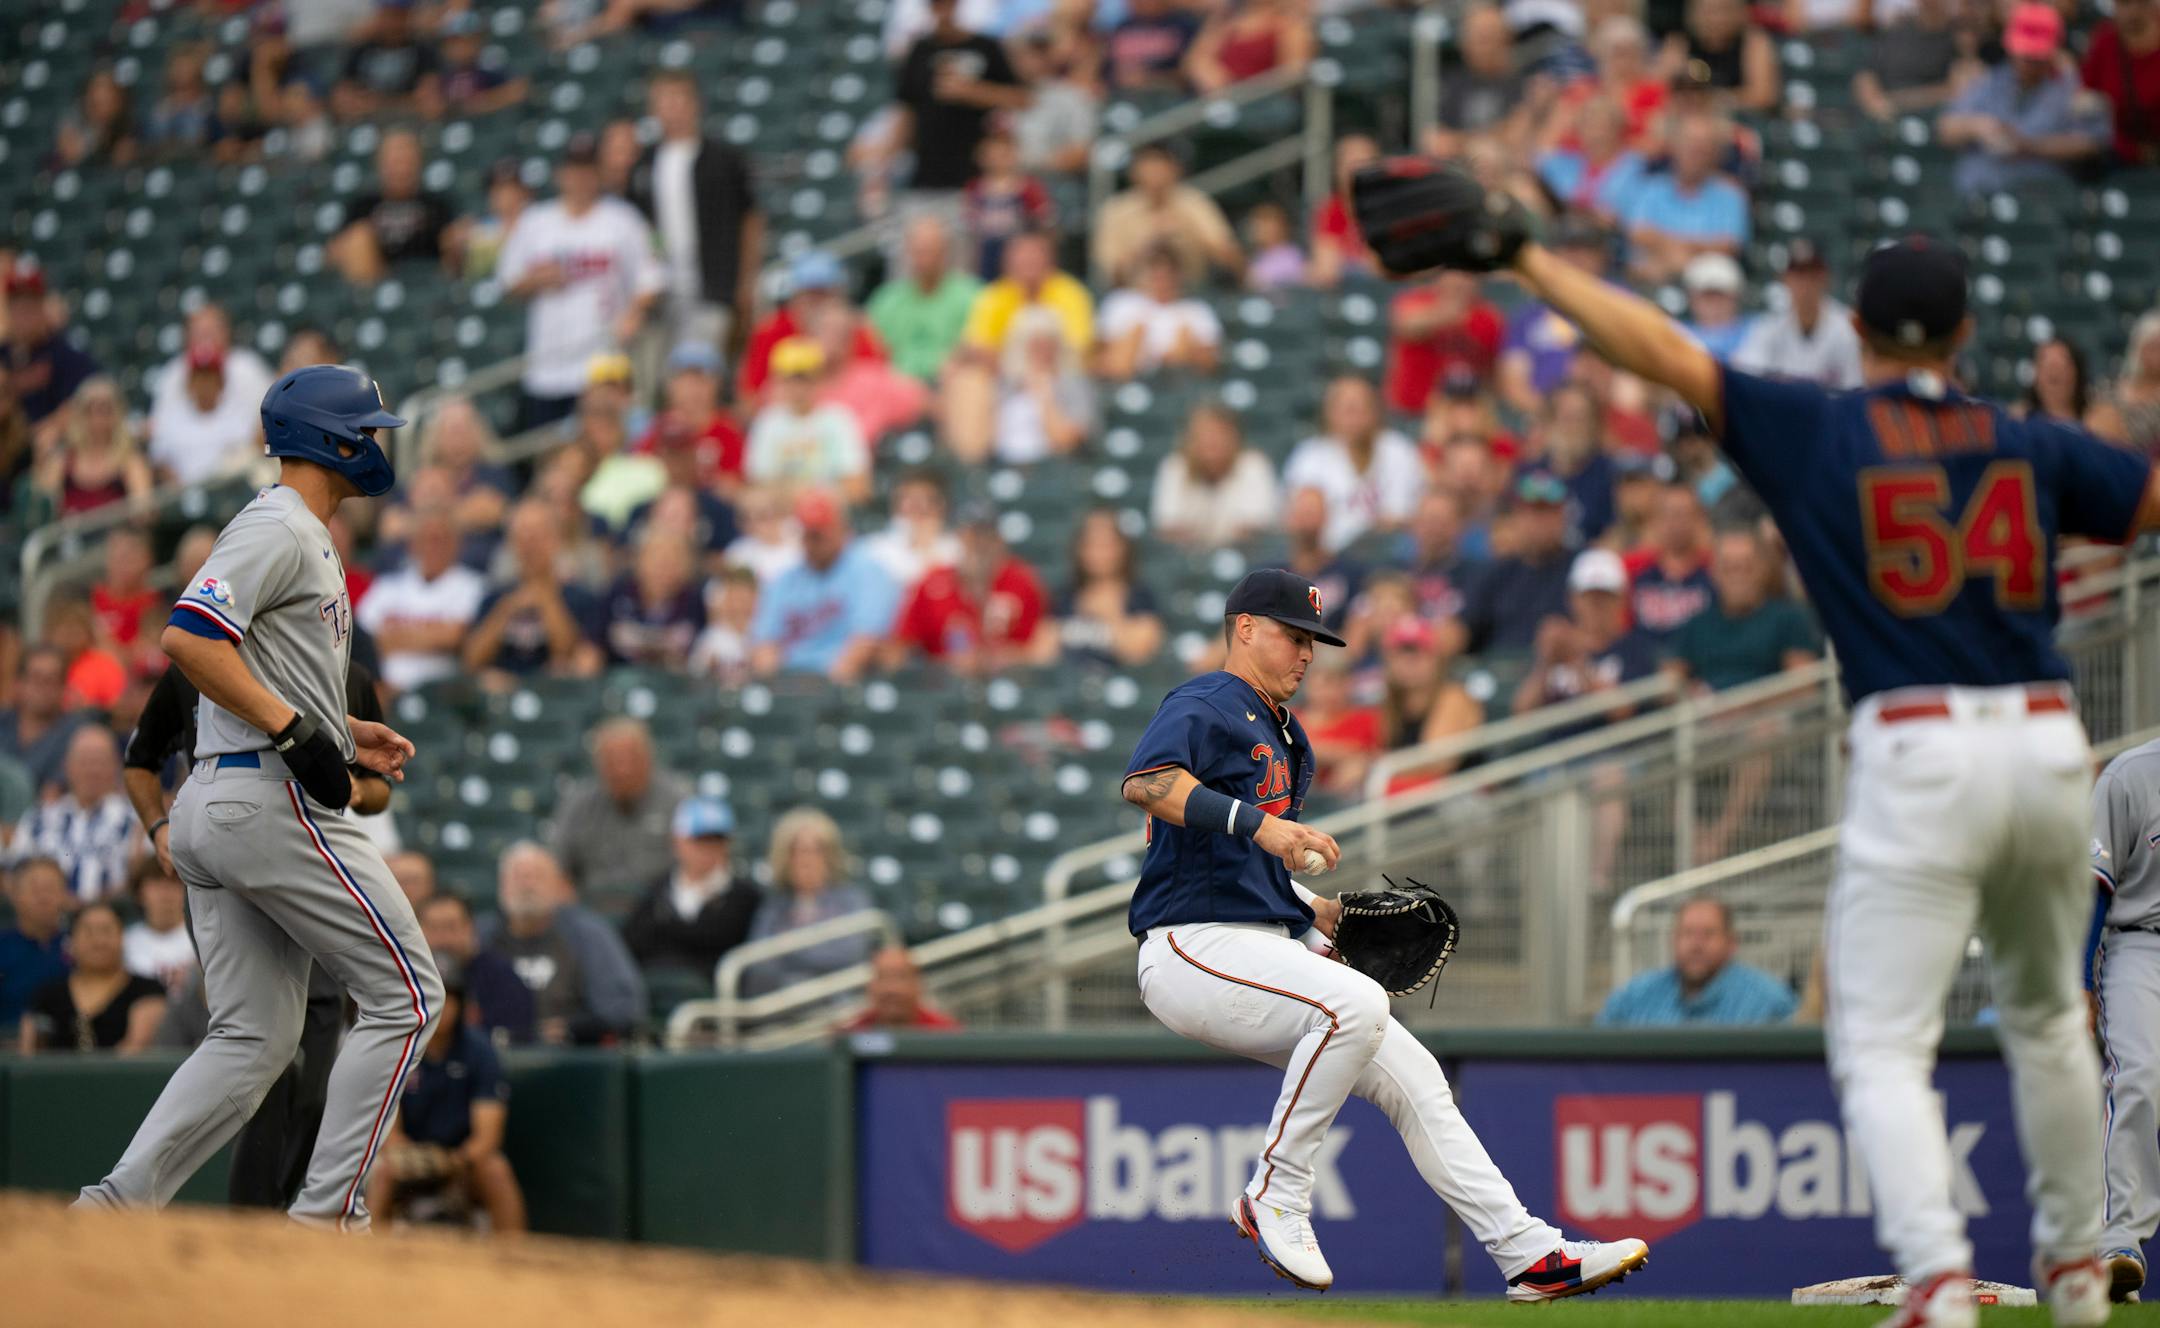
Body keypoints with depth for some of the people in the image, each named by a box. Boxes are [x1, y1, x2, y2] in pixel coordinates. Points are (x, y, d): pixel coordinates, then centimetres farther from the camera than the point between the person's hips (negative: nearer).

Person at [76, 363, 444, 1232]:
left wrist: (342, 731, 19)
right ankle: (328, 1211, -7)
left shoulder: (298, 537, 23)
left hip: (212, 805, 10)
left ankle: (115, 1207, -2)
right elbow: (188, 638, -22)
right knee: (404, 996, -5)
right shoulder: (281, 530, -9)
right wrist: (296, 731, -23)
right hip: (273, 802, -10)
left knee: (254, 1038, 7)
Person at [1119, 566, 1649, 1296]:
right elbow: (1144, 782, -28)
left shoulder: (1281, 737, 24)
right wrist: (1255, 820, -37)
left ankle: (1529, 1253, 3)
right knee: (1355, 1002, -32)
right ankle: (1274, 1196, -21)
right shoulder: (1204, 707, -6)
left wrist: (1314, 911, 14)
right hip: (1194, 948, -10)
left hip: (1264, 950, 10)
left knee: (1413, 1077, 2)